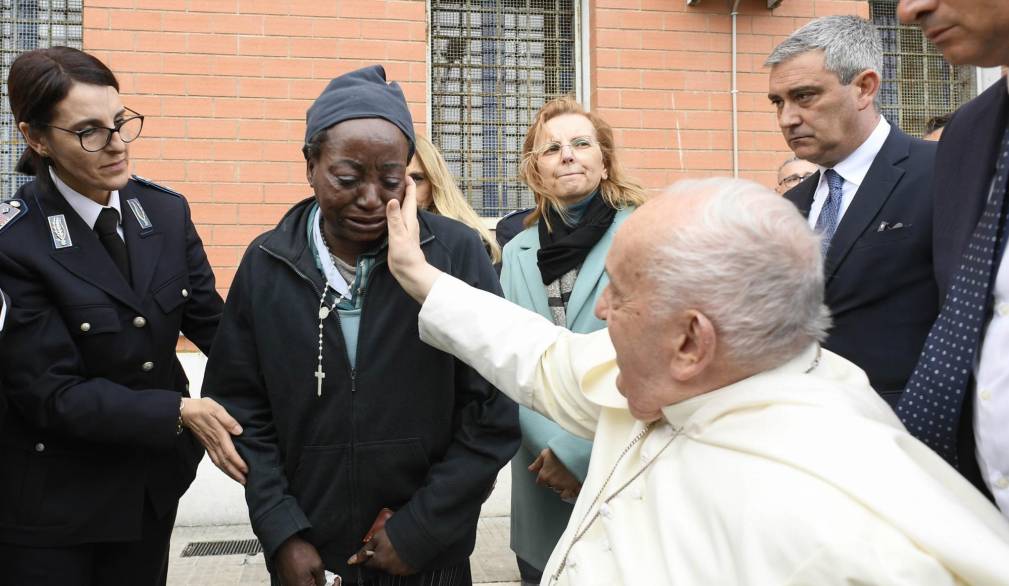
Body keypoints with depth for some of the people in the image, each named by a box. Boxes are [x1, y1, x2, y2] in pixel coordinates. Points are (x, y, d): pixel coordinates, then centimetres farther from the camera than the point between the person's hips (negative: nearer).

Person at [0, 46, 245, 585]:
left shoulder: (166, 211, -4)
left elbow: (210, 321, -1)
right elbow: (50, 392, -20)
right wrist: (179, 412, -26)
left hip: (156, 478, 5)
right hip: (53, 500, -4)